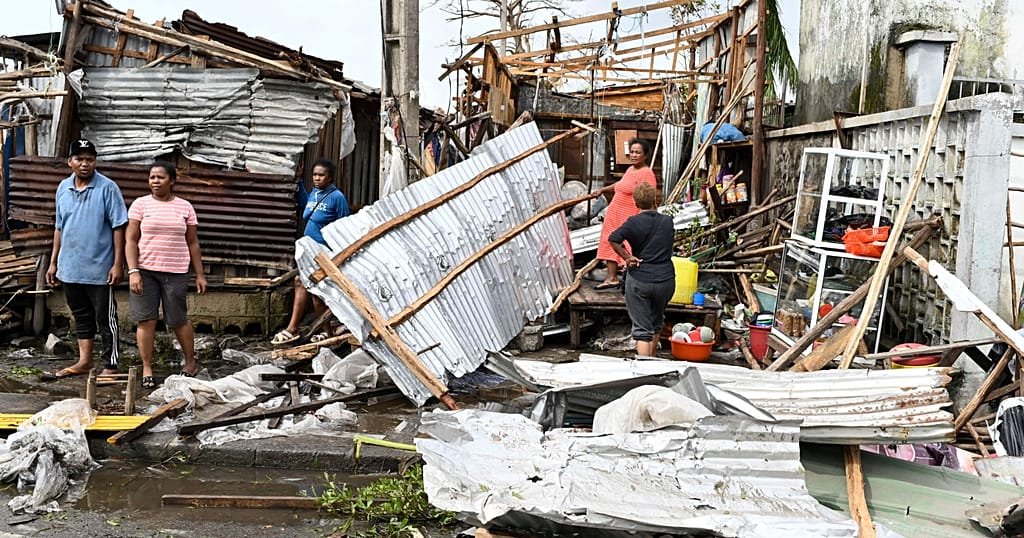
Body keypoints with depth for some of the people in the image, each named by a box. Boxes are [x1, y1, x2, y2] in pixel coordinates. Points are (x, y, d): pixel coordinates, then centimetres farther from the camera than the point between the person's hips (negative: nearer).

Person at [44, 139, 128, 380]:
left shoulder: (107, 188, -9)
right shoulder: (63, 188, 8)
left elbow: (118, 227, -11)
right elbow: (59, 227, 15)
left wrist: (118, 263, -15)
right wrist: (53, 262, 14)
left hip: (99, 269, -6)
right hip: (70, 267, 6)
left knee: (105, 319, 2)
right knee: (81, 316, 16)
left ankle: (110, 366, 9)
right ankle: (84, 362, 27)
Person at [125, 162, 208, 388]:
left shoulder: (185, 207, 7)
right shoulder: (140, 204, 3)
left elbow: (193, 243, 10)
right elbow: (131, 240, -1)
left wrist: (200, 275, 7)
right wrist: (133, 271, -11)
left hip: (175, 273, 0)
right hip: (145, 270, 0)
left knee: (178, 320, 4)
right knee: (145, 320, 0)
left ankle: (190, 362, 24)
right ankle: (147, 369, 10)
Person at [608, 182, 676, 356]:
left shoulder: (634, 222, -10)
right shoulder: (668, 221, 2)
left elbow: (613, 239, -22)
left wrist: (627, 257, -11)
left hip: (638, 281, -4)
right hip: (665, 280, 4)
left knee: (642, 329, 0)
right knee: (656, 323, 26)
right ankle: (652, 359, 41)